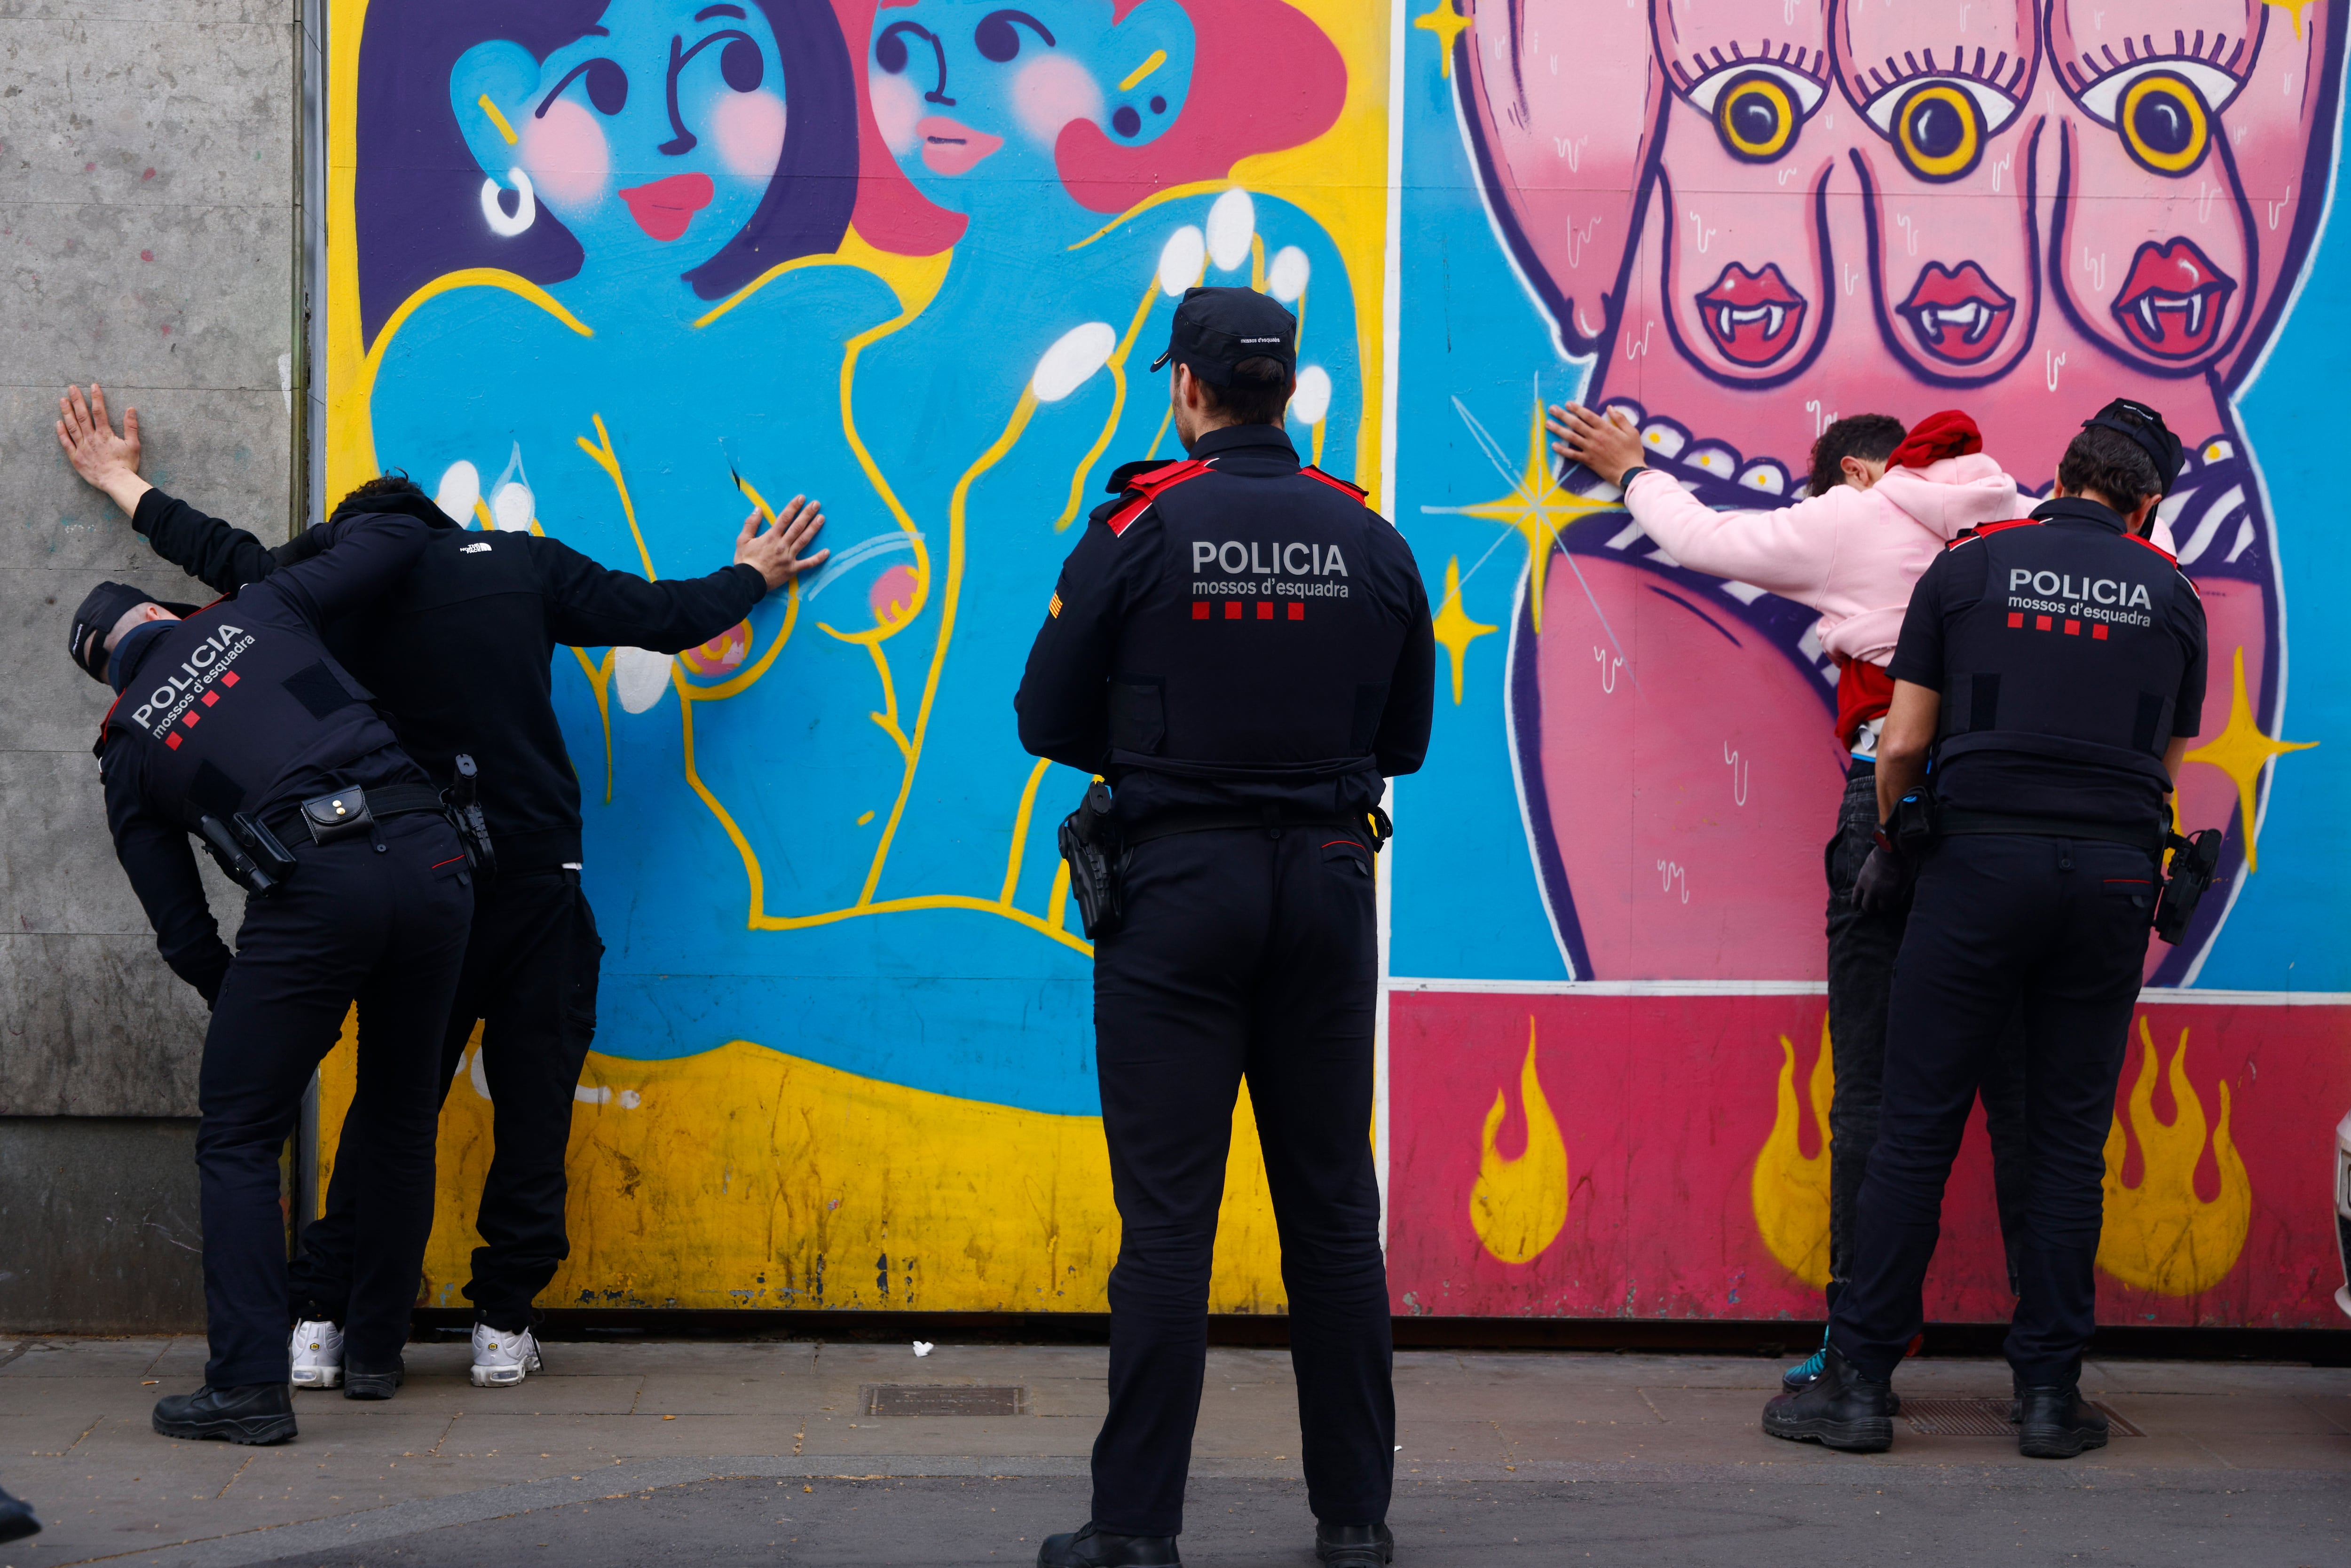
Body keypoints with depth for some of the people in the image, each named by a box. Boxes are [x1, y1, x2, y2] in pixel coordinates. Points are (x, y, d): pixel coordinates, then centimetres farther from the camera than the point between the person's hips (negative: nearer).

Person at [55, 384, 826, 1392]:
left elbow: (220, 555, 18)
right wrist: (751, 576, 28)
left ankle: (321, 1320, 7)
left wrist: (121, 482, 35)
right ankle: (503, 1327, 8)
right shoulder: (518, 565, 3)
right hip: (536, 880, -1)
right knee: (533, 1108, 7)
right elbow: (663, 616, 8)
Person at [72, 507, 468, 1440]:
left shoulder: (128, 752, 17)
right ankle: (378, 1349, 29)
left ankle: (250, 1386, -4)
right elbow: (398, 537, 26)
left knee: (238, 1140, 7)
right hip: (426, 859, 3)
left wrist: (246, 1013, 30)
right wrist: (331, 536, 48)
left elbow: (184, 934, 16)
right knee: (398, 1117, 20)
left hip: (311, 894, -3)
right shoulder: (257, 614, 20)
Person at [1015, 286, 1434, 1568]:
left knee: (1166, 1217, -1)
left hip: (1179, 886, -3)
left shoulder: (1138, 528, -6)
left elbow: (1049, 720, -2)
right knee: (1333, 1211, 9)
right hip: (1328, 885, 3)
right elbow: (1405, 738, 11)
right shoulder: (1372, 540, 4)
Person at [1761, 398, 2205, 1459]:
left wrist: (1888, 845, 18)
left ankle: (1860, 1382, 2)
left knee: (1917, 1129, 1)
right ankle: (2049, 1393, 8)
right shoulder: (2170, 597, 9)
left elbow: (1902, 744, 2)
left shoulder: (1968, 569, 4)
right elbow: (2169, 762, 15)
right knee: (2069, 1141, 7)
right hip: (2115, 874, 2)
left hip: (1982, 861, -2)